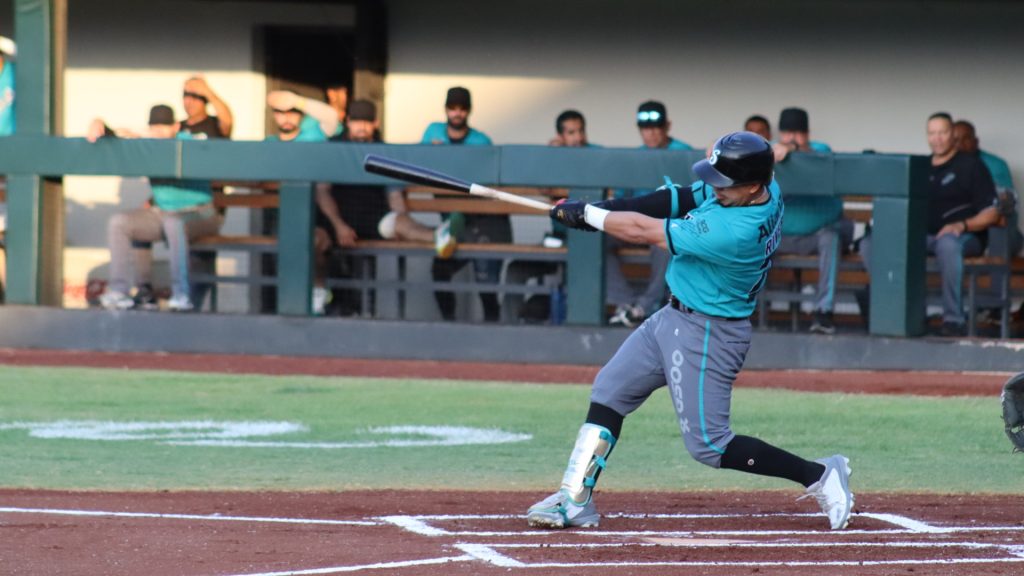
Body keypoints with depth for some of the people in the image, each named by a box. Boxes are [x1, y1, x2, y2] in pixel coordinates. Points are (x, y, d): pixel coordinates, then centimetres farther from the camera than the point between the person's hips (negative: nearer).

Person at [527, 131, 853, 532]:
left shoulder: (734, 232, -33)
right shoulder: (765, 190, -7)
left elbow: (644, 231, -23)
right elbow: (682, 199, 1)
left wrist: (586, 214, -10)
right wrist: (608, 208, -10)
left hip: (706, 335, -10)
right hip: (674, 318, 10)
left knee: (708, 446, -3)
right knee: (608, 393, 12)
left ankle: (819, 476, 5)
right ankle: (575, 500, 16)